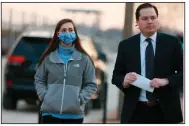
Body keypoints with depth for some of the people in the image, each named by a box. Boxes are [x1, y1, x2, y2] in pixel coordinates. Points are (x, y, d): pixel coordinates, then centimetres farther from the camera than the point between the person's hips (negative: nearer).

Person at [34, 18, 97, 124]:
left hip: (74, 114, 0)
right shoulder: (49, 57, 4)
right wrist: (44, 95, -2)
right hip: (50, 112, 0)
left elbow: (91, 84, 5)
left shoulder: (83, 59, 2)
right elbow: (39, 79, 14)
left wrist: (80, 99, -8)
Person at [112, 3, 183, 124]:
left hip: (165, 110, 0)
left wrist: (166, 81, -17)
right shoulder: (126, 45, 6)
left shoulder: (172, 42, 3)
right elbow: (116, 75, 8)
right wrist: (124, 81, -16)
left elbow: (183, 72, 1)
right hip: (136, 111, 1)